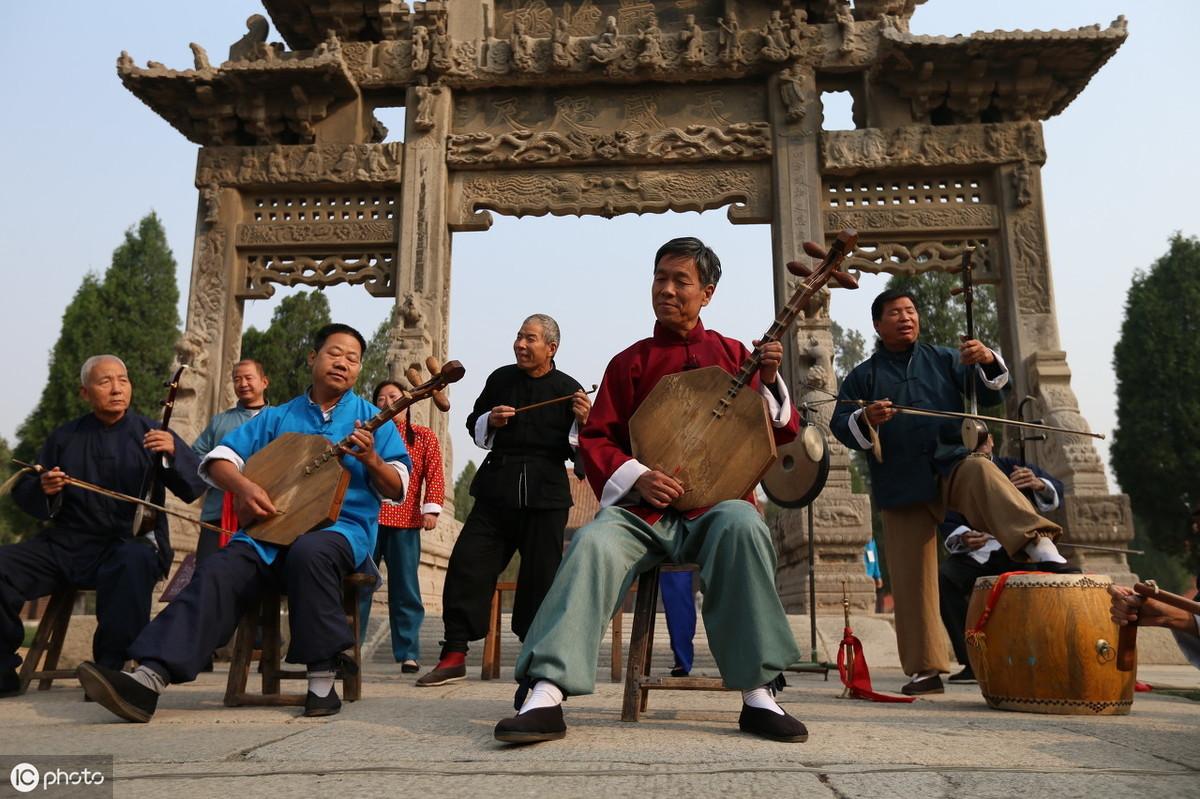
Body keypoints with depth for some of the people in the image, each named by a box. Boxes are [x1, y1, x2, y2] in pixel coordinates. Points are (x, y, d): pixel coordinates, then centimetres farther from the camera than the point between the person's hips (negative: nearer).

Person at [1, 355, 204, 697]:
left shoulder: (151, 434, 7)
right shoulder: (64, 438, 16)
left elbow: (194, 489, -2)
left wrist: (173, 454, -22)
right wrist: (43, 490, -11)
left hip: (131, 542, -4)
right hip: (66, 542, 4)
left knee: (133, 563, -37)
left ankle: (110, 668, -28)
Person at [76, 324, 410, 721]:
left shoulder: (372, 418, 10)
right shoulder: (276, 416, 17)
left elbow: (398, 489, 2)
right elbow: (218, 458, 10)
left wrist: (370, 459, -18)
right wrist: (242, 485, -12)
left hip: (342, 527, -3)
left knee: (309, 552, -37)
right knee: (219, 572, -25)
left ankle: (323, 679, -29)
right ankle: (149, 678, -35)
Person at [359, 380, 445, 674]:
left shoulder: (424, 437, 10)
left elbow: (434, 475, 1)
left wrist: (431, 508, -8)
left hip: (405, 521, -1)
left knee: (405, 589, 2)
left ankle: (408, 653, 7)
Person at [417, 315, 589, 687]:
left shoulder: (568, 389, 2)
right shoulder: (501, 379, 9)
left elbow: (579, 449, 4)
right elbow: (474, 426, 19)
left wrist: (582, 421, -16)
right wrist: (490, 421, -2)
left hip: (546, 495, -2)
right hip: (497, 487, 2)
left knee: (540, 575, 4)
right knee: (467, 563, -5)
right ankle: (454, 655, 3)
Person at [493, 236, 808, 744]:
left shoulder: (733, 355, 14)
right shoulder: (630, 361, 13)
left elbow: (783, 433, 11)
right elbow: (595, 439, 9)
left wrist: (770, 379, -8)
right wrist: (636, 477, -10)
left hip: (714, 506, 0)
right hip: (643, 508, 1)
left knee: (742, 525, -35)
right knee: (594, 541, -31)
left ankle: (758, 696, -27)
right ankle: (544, 695, -37)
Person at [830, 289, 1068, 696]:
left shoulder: (944, 359, 14)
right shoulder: (863, 376, 11)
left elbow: (989, 393, 7)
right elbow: (840, 426, 4)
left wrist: (988, 362, -14)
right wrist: (865, 419, -18)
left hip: (951, 464, 0)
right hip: (902, 486, 0)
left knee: (982, 471, -36)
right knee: (911, 580, 0)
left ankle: (1038, 543, -56)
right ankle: (925, 670, 10)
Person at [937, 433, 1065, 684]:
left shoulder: (1015, 468, 10)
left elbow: (1056, 492, -5)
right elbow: (948, 524, -7)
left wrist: (1038, 484, -30)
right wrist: (963, 538, -33)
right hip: (977, 555, 0)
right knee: (944, 576, -30)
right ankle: (973, 662, -24)